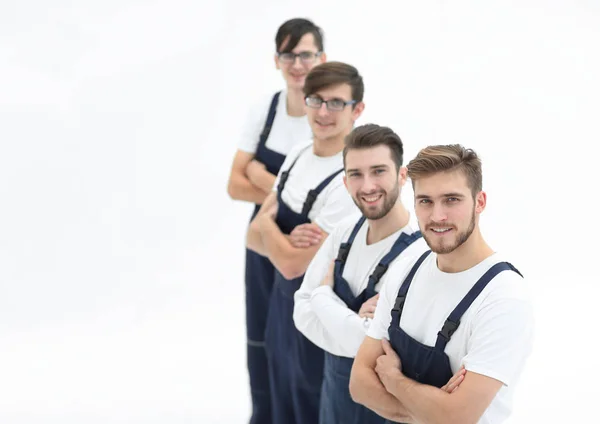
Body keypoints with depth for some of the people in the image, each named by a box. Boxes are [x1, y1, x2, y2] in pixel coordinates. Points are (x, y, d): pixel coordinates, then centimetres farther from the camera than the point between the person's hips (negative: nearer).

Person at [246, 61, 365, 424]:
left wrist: (268, 222, -7)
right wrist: (285, 240, -18)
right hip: (282, 303, 8)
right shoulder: (298, 154, 0)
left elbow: (292, 263, -24)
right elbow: (255, 236, 3)